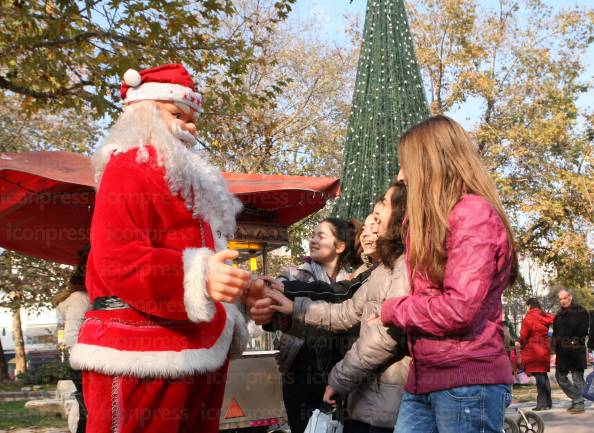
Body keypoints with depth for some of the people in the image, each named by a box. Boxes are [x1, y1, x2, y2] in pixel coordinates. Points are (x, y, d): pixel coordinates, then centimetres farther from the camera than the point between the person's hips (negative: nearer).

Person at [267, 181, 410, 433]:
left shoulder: (409, 265, -15)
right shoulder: (386, 267, 17)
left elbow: (389, 336, -21)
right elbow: (350, 312, 18)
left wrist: (339, 379, -12)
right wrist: (295, 309, 14)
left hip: (389, 404, -9)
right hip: (367, 398, 9)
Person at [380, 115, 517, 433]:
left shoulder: (474, 213, -11)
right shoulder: (433, 221, 17)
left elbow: (460, 309, -21)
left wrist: (392, 310, -6)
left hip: (468, 381, -8)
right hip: (424, 381, 8)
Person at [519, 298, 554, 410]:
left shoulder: (529, 317, -9)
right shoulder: (545, 317, 11)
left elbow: (524, 335, -9)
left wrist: (522, 345, 7)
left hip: (533, 349, -7)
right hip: (545, 349, 7)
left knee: (539, 376, -5)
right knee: (544, 375, 15)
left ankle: (542, 403, -6)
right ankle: (548, 402, 20)